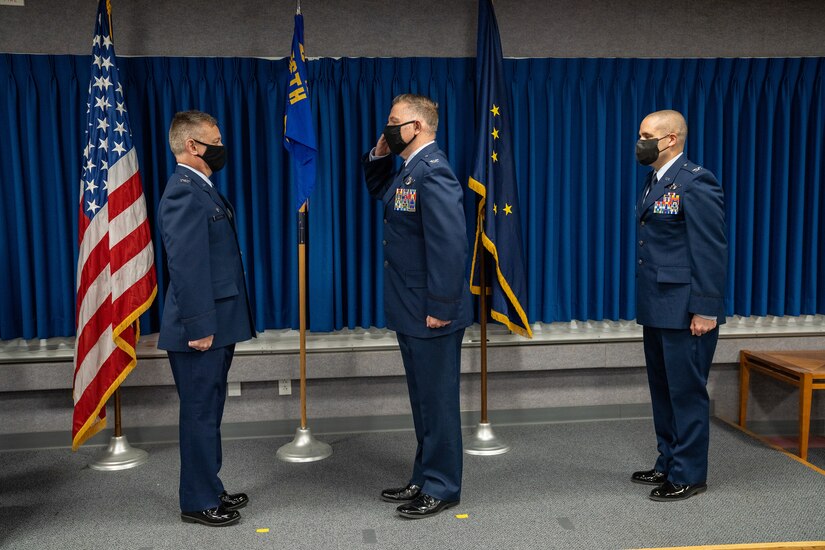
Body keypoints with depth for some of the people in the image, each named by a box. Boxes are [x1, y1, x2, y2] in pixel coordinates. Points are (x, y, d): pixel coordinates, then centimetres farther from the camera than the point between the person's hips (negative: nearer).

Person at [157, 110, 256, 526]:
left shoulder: (200, 189, 14)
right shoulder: (185, 192, -17)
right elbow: (186, 266, -23)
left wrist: (213, 324, 17)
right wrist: (199, 327, -23)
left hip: (216, 324, 10)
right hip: (202, 328, -10)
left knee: (208, 411, 18)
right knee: (200, 413, 2)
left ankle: (209, 491, 31)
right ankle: (198, 503, 16)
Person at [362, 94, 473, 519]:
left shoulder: (432, 172, -19)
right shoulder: (409, 170, 12)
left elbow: (451, 244, -26)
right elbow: (378, 191, 31)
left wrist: (440, 308, -23)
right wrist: (379, 155, 11)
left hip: (431, 313, -10)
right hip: (410, 310, 10)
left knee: (437, 400, 4)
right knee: (423, 399, 19)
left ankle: (442, 488, 19)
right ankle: (425, 479, 33)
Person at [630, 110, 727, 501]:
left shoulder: (695, 183, -14)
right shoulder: (655, 182, 13)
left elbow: (712, 250, -17)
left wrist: (705, 309, -19)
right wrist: (645, 303, 15)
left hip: (685, 310, -9)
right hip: (657, 308, 9)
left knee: (686, 392, 1)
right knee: (663, 390, 17)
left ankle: (689, 475, 15)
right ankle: (668, 463, 31)